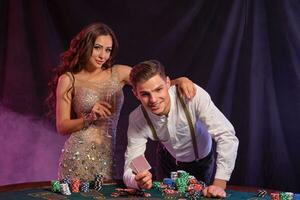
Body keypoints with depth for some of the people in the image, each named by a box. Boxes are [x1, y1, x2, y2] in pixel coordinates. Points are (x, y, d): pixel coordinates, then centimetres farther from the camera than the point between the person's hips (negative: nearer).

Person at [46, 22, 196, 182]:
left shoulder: (118, 73, 6)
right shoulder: (68, 80, 0)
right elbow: (62, 127, 1)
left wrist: (179, 81, -21)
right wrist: (89, 118, -14)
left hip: (108, 156, 2)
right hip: (78, 156, -2)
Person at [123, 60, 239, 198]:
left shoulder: (192, 94, -38)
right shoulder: (137, 119, -28)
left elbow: (226, 136, -39)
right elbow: (130, 170, -27)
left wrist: (219, 184, -45)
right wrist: (138, 181, -52)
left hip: (202, 161, -1)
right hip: (168, 161, 1)